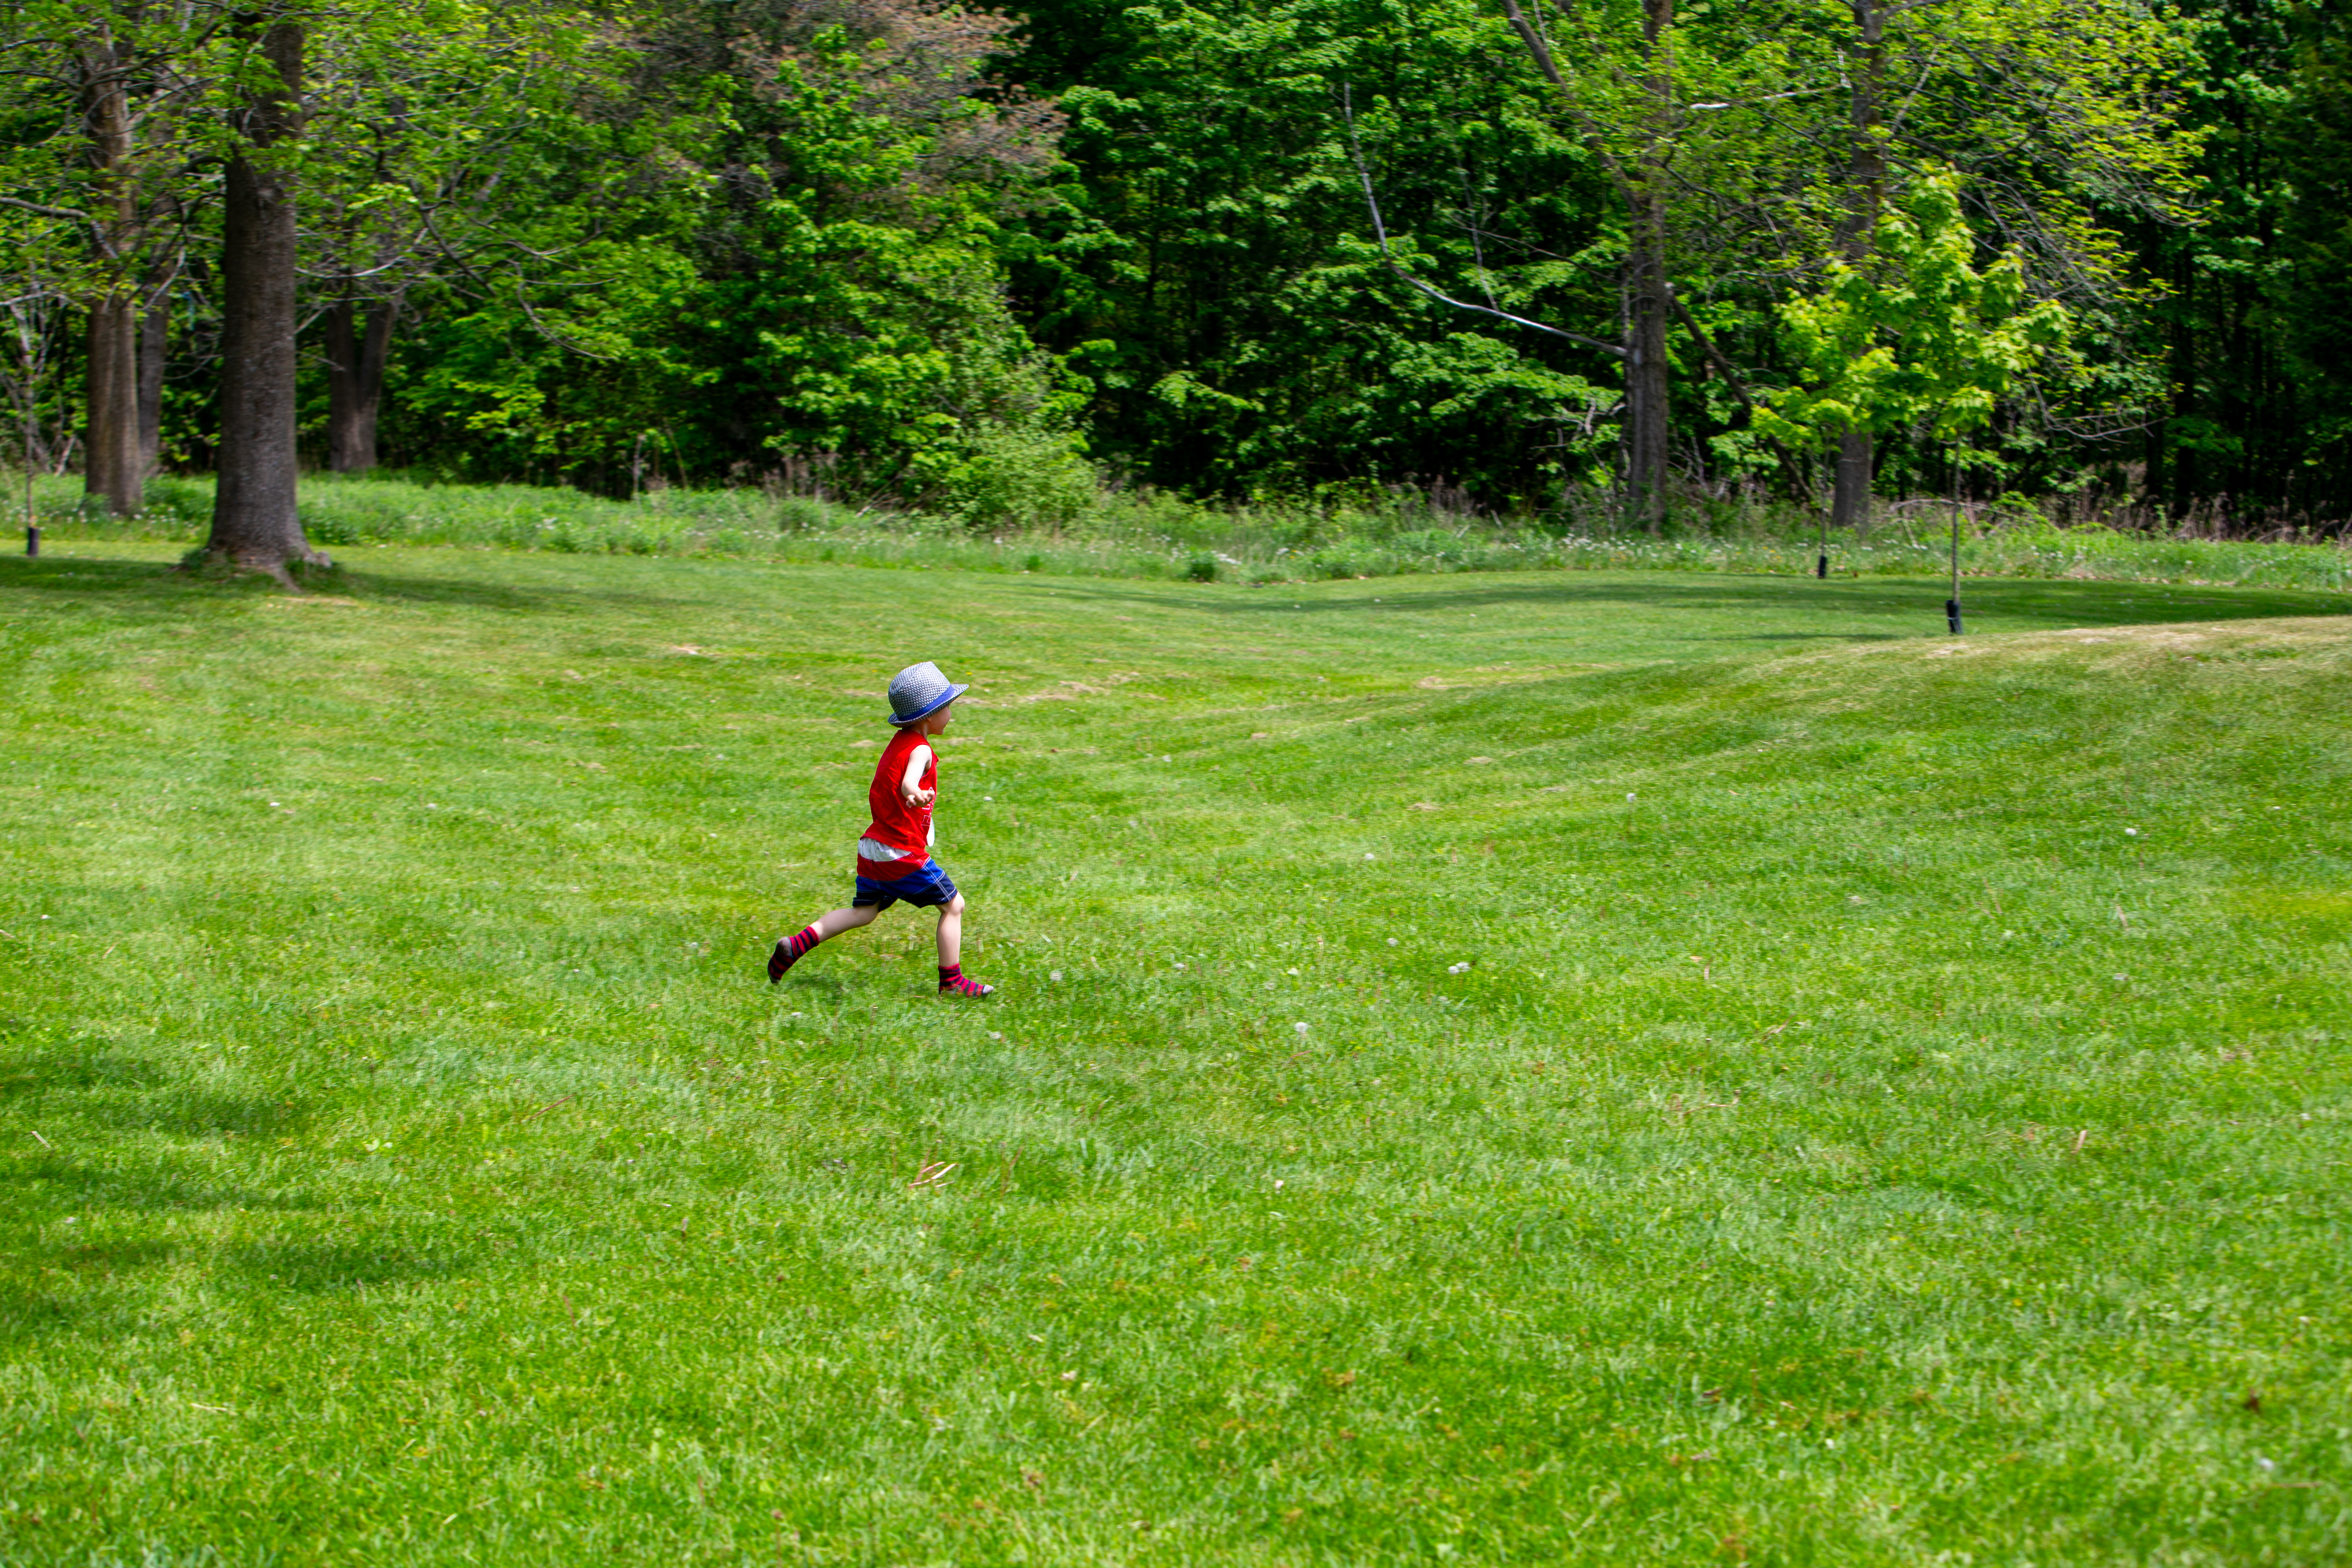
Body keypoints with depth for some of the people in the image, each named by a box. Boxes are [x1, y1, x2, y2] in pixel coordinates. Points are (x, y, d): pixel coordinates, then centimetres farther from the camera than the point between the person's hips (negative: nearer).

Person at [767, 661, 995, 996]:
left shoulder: (899, 742, 13)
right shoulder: (920, 750, -16)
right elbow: (908, 783, -39)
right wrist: (916, 794, -61)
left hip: (874, 846, 9)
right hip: (904, 853, -9)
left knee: (863, 912, 16)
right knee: (953, 906, 4)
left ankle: (795, 945, 3)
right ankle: (952, 981, 9)